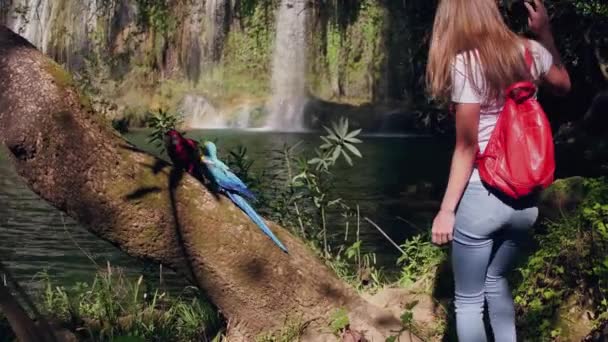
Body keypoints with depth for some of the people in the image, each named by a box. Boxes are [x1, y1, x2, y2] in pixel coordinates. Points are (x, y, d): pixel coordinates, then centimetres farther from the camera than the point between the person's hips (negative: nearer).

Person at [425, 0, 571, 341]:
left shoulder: (465, 63, -13)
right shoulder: (530, 52, 2)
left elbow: (467, 147, -14)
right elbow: (564, 85, 24)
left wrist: (446, 209, -10)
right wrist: (545, 32, 23)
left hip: (483, 196, -5)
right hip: (525, 197, 6)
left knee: (468, 300, 9)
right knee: (497, 281, 26)